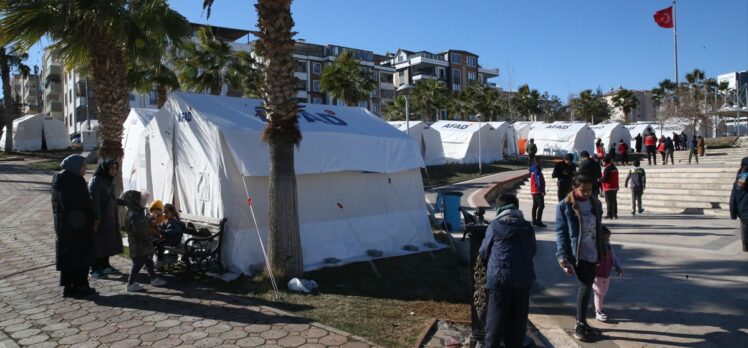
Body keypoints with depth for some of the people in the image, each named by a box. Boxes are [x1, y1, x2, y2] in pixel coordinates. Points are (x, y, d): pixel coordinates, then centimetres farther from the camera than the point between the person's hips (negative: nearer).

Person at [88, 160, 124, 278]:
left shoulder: (109, 181, 13)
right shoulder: (95, 181, -15)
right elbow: (93, 200, -20)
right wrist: (96, 218, -22)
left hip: (109, 218, 9)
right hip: (99, 218, -9)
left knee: (107, 242, 14)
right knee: (97, 243, -2)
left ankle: (105, 266, 25)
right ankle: (94, 269, 6)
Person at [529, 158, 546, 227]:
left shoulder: (534, 170, 15)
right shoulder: (537, 171, -16)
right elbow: (539, 182, -22)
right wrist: (542, 191, -23)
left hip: (534, 191, 11)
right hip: (537, 191, -11)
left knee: (535, 206, 13)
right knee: (541, 206, -11)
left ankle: (534, 221, 17)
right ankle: (538, 221, -13)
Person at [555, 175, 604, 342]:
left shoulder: (595, 203, 8)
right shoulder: (565, 206, -10)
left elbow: (598, 229, 15)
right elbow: (560, 232, -10)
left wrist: (602, 252, 15)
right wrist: (562, 256, -17)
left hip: (593, 253, 6)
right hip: (577, 254, -6)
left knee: (586, 287, 12)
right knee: (585, 286, -9)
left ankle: (582, 323, 25)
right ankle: (580, 326, 4)